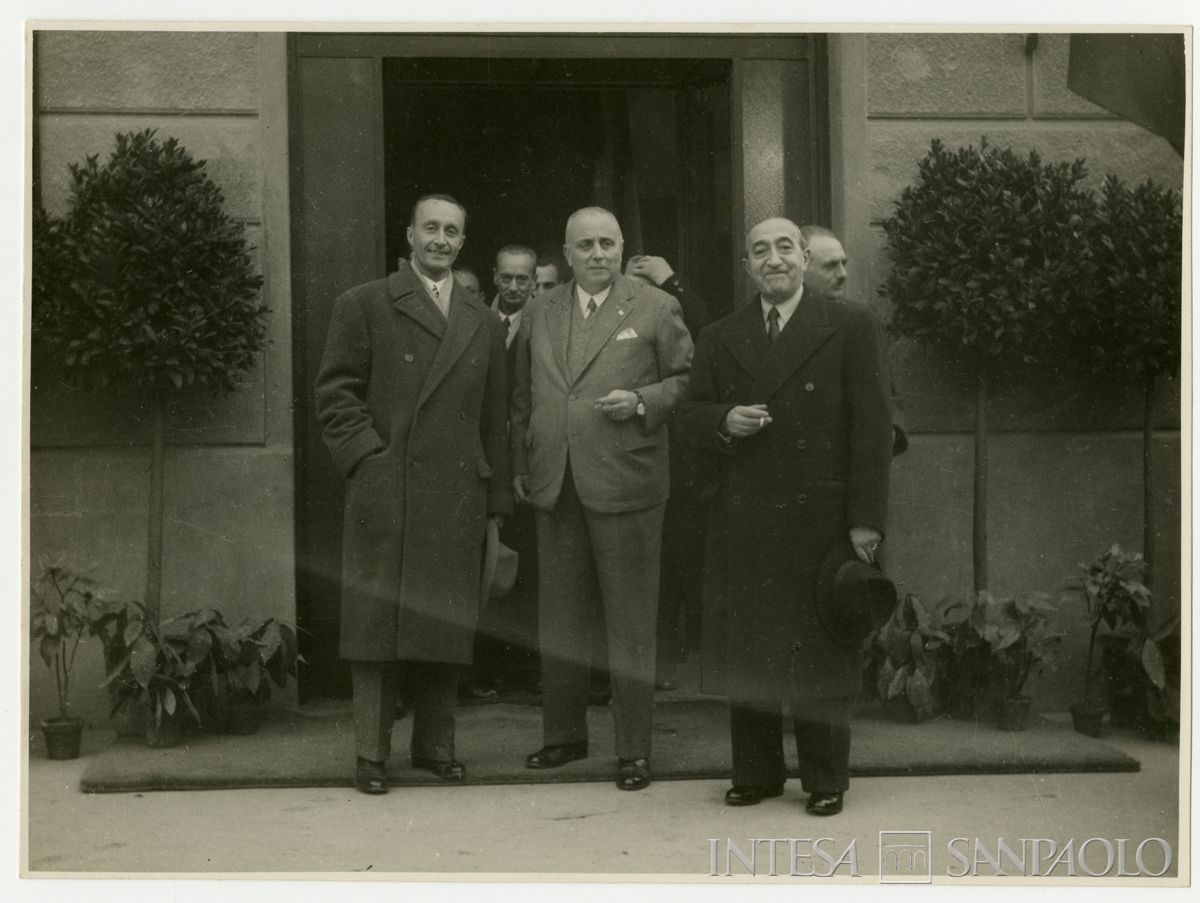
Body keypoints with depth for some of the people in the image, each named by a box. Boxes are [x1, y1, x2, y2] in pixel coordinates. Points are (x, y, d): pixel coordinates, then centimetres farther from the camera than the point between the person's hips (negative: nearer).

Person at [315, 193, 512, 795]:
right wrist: (368, 455, -11)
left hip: (457, 499, 4)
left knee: (447, 624, 6)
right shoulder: (364, 306, 6)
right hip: (385, 493, -4)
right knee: (378, 620, -1)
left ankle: (434, 744, 18)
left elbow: (494, 420, 17)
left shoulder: (483, 325, 18)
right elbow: (336, 392, 0)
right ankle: (370, 752, 6)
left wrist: (496, 499, 13)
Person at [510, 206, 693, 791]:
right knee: (558, 619, 12)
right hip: (553, 487, 4)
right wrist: (520, 467, 13)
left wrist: (642, 401, -14)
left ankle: (633, 749, 11)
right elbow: (523, 397, 17)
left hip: (624, 484, -4)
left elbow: (687, 380, 3)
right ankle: (563, 734, 26)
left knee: (631, 623, 2)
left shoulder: (655, 308, 2)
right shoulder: (539, 314, 13)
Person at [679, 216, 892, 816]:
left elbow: (871, 427, -3)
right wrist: (724, 422, -11)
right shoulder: (719, 339, 12)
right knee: (745, 652, 7)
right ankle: (755, 773, 21)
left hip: (821, 519, -3)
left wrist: (865, 518, -9)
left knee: (821, 650, 4)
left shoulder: (849, 327, 1)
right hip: (742, 523, 3)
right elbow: (690, 420, 13)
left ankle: (826, 780, 17)